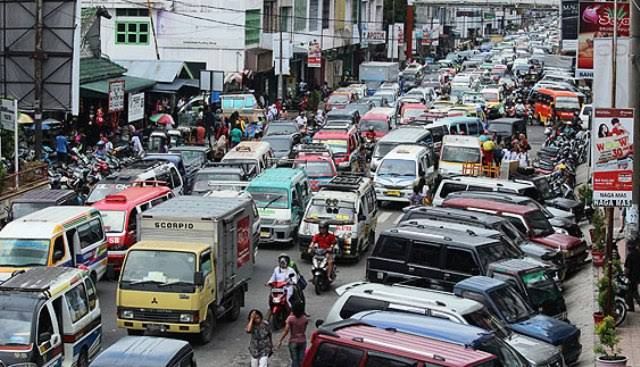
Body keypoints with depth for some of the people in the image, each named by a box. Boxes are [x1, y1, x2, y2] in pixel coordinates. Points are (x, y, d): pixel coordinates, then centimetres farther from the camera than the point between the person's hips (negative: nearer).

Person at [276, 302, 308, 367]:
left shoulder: (290, 318, -16)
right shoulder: (305, 319, -8)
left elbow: (286, 331, -17)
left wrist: (280, 341, -9)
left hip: (293, 342, -2)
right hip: (302, 342, 2)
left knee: (294, 360, 5)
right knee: (301, 360, 10)